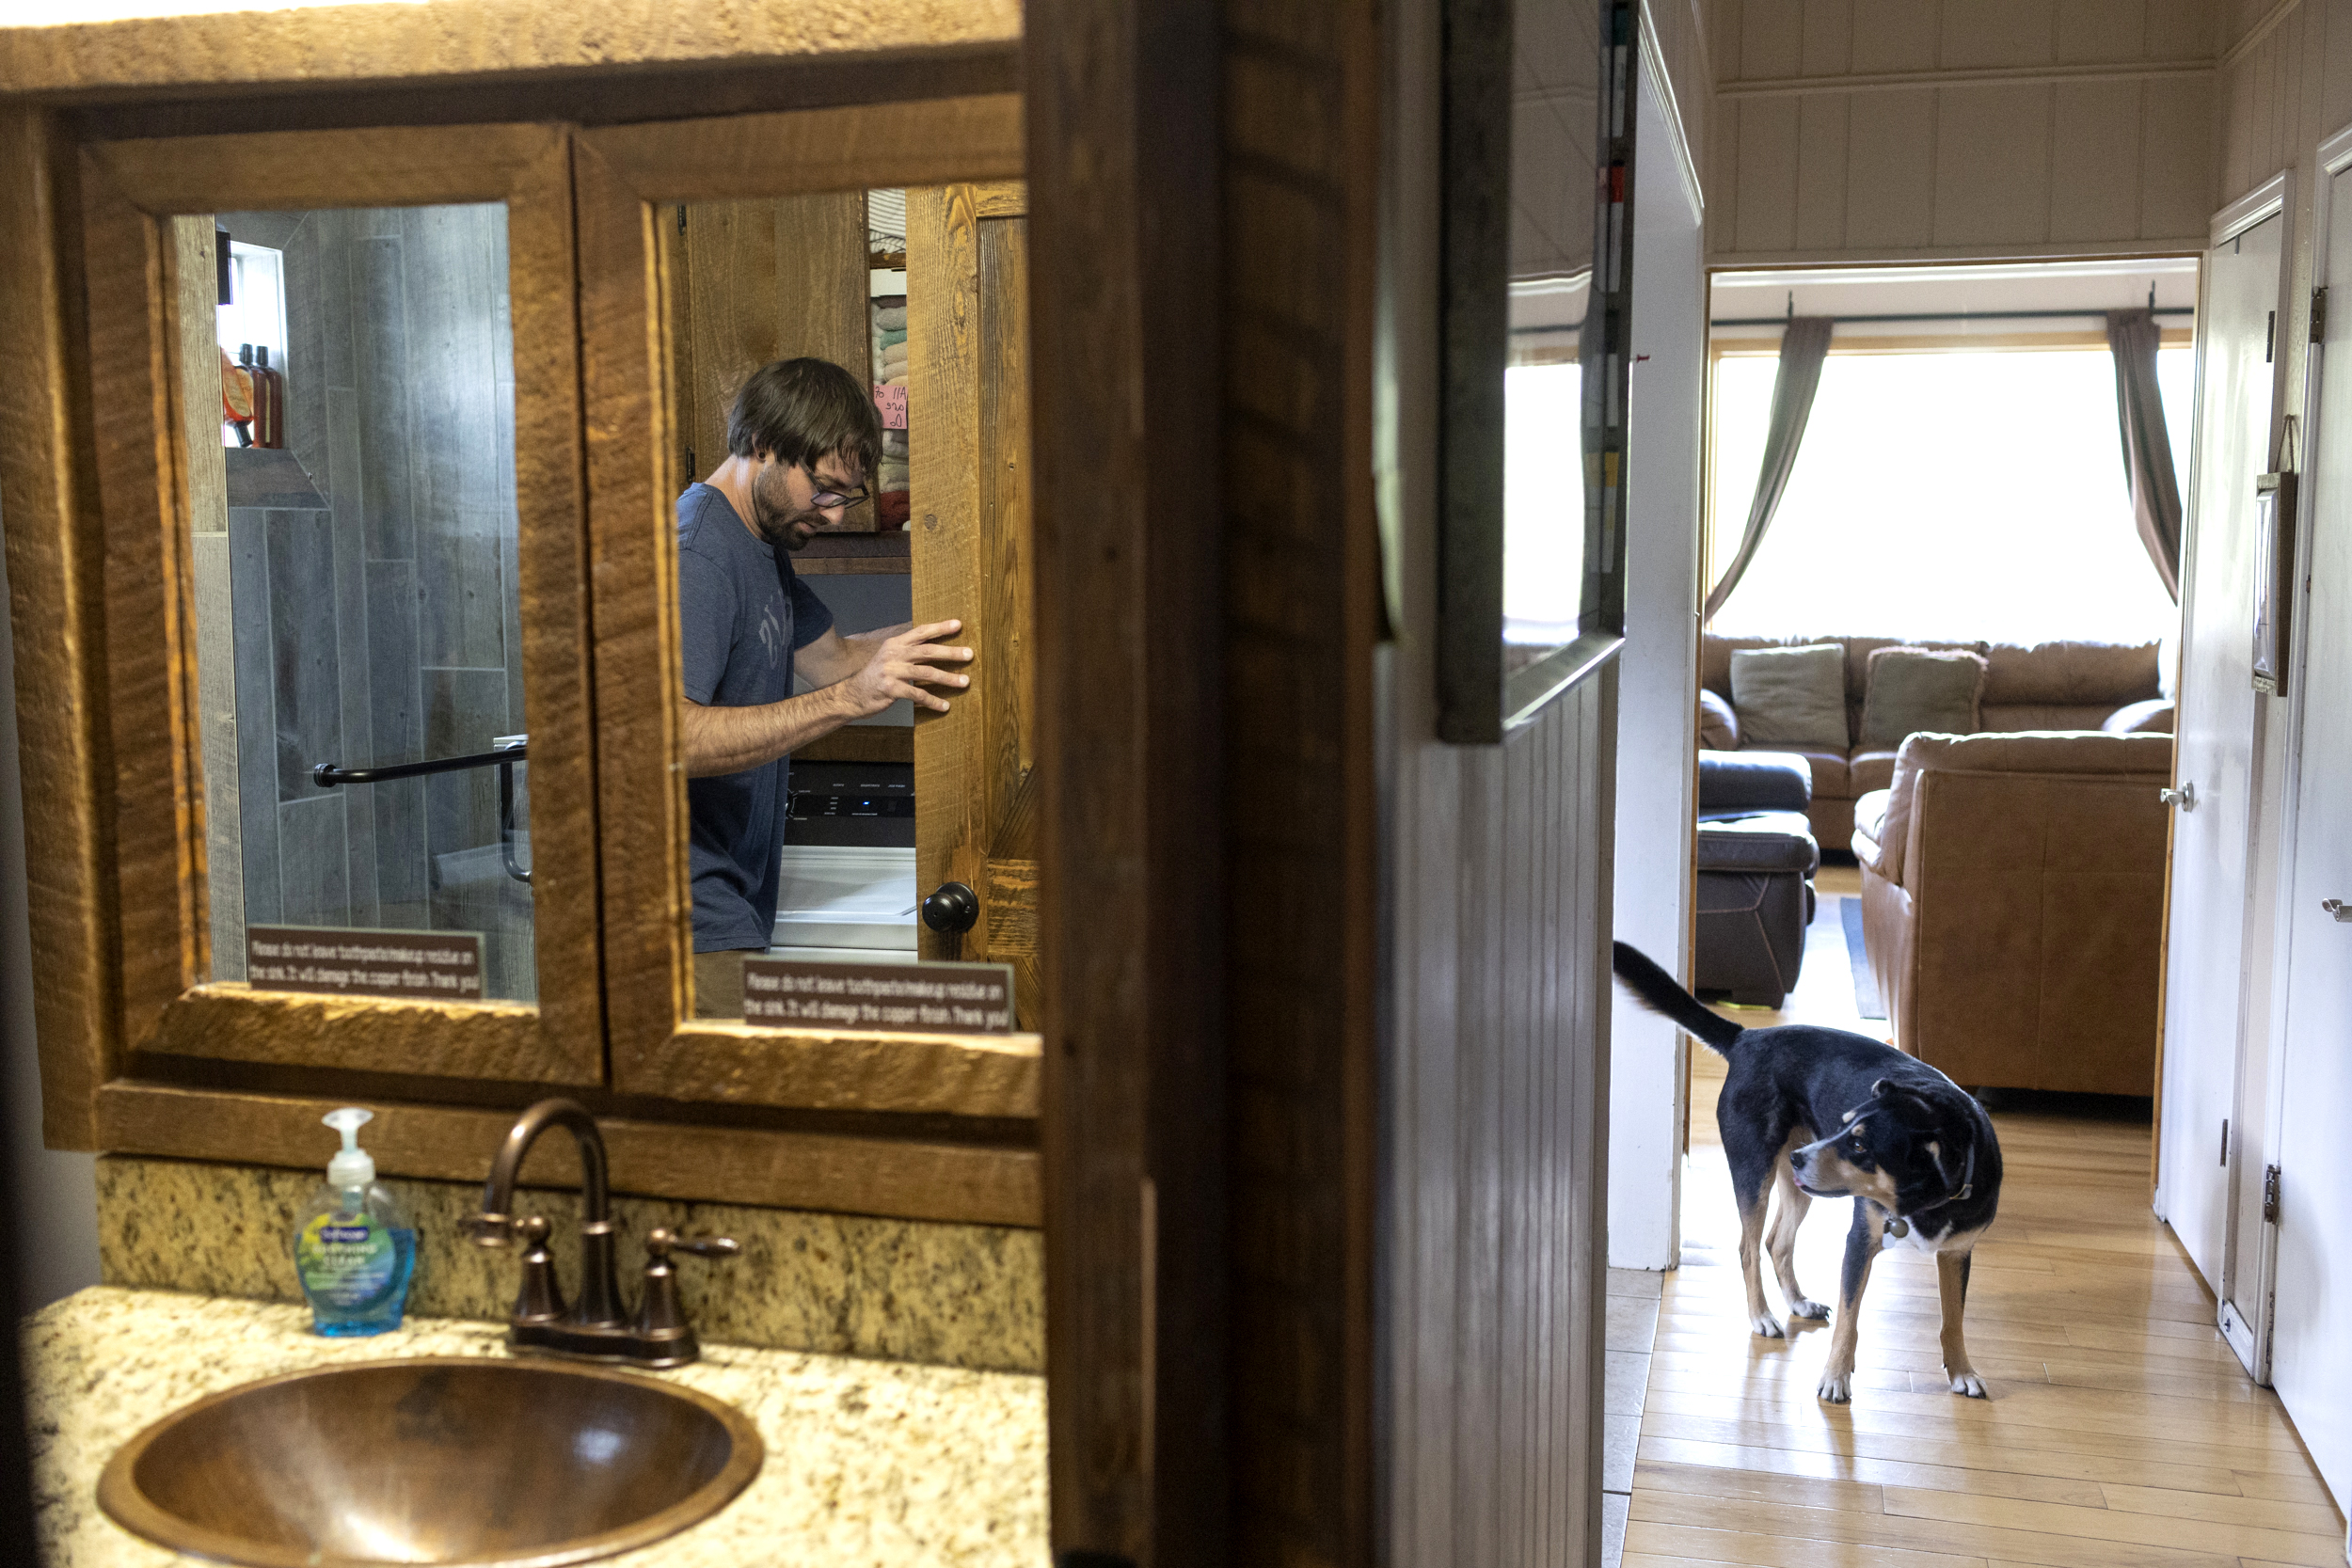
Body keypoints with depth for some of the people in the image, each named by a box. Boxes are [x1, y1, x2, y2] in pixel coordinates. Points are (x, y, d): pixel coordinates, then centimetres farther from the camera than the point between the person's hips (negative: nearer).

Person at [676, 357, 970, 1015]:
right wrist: (850, 698, -34)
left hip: (735, 905, 10)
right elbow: (670, 739, -29)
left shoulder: (765, 545, 15)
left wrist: (946, 624, 10)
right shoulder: (696, 553, -18)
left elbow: (833, 657, 24)